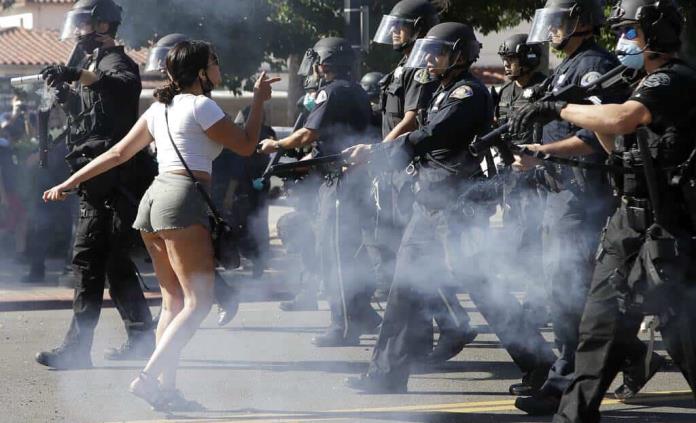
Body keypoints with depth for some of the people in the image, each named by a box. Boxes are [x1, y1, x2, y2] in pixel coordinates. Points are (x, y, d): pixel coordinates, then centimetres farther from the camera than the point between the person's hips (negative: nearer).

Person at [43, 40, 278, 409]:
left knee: (173, 301, 10)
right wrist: (259, 100, 11)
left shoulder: (160, 108, 19)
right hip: (184, 198, -9)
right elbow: (246, 145, 2)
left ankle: (166, 388, 5)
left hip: (154, 197, 9)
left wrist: (70, 183, 25)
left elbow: (118, 152, 19)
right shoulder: (201, 105, -4)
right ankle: (149, 377, -23)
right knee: (198, 300, -11)